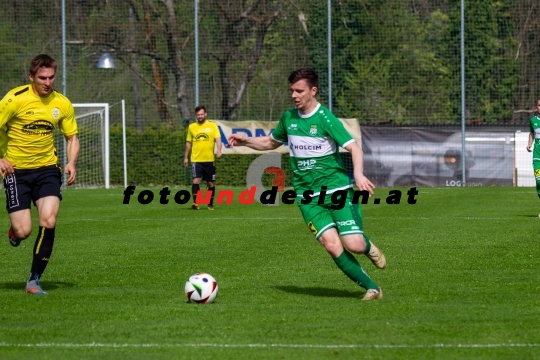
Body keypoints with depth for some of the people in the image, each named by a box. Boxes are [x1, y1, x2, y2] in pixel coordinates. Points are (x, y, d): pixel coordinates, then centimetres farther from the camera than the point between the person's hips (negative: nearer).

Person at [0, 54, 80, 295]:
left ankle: (34, 280, -3)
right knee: (24, 231, -10)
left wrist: (72, 162, -7)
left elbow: (72, 137, 11)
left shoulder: (62, 104, 0)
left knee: (49, 221, -17)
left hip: (47, 168, 3)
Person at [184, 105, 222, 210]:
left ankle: (210, 204, 20)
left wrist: (219, 150, -25)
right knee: (196, 180, -16)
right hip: (196, 159, 0)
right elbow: (188, 143, 16)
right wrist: (186, 157, 15)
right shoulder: (191, 127, 9)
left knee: (211, 183, 7)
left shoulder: (212, 126, 3)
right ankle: (195, 202, -21)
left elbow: (218, 139, -7)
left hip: (209, 160, 0)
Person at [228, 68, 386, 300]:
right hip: (307, 196, 4)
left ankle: (368, 247, 24)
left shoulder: (325, 118, -10)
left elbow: (354, 148, -18)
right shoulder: (288, 118, 8)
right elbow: (271, 143, 27)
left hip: (337, 189, -4)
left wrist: (358, 174, -36)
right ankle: (371, 288, -5)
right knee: (331, 244, -16)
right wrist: (246, 141, 10)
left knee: (354, 245, -15)